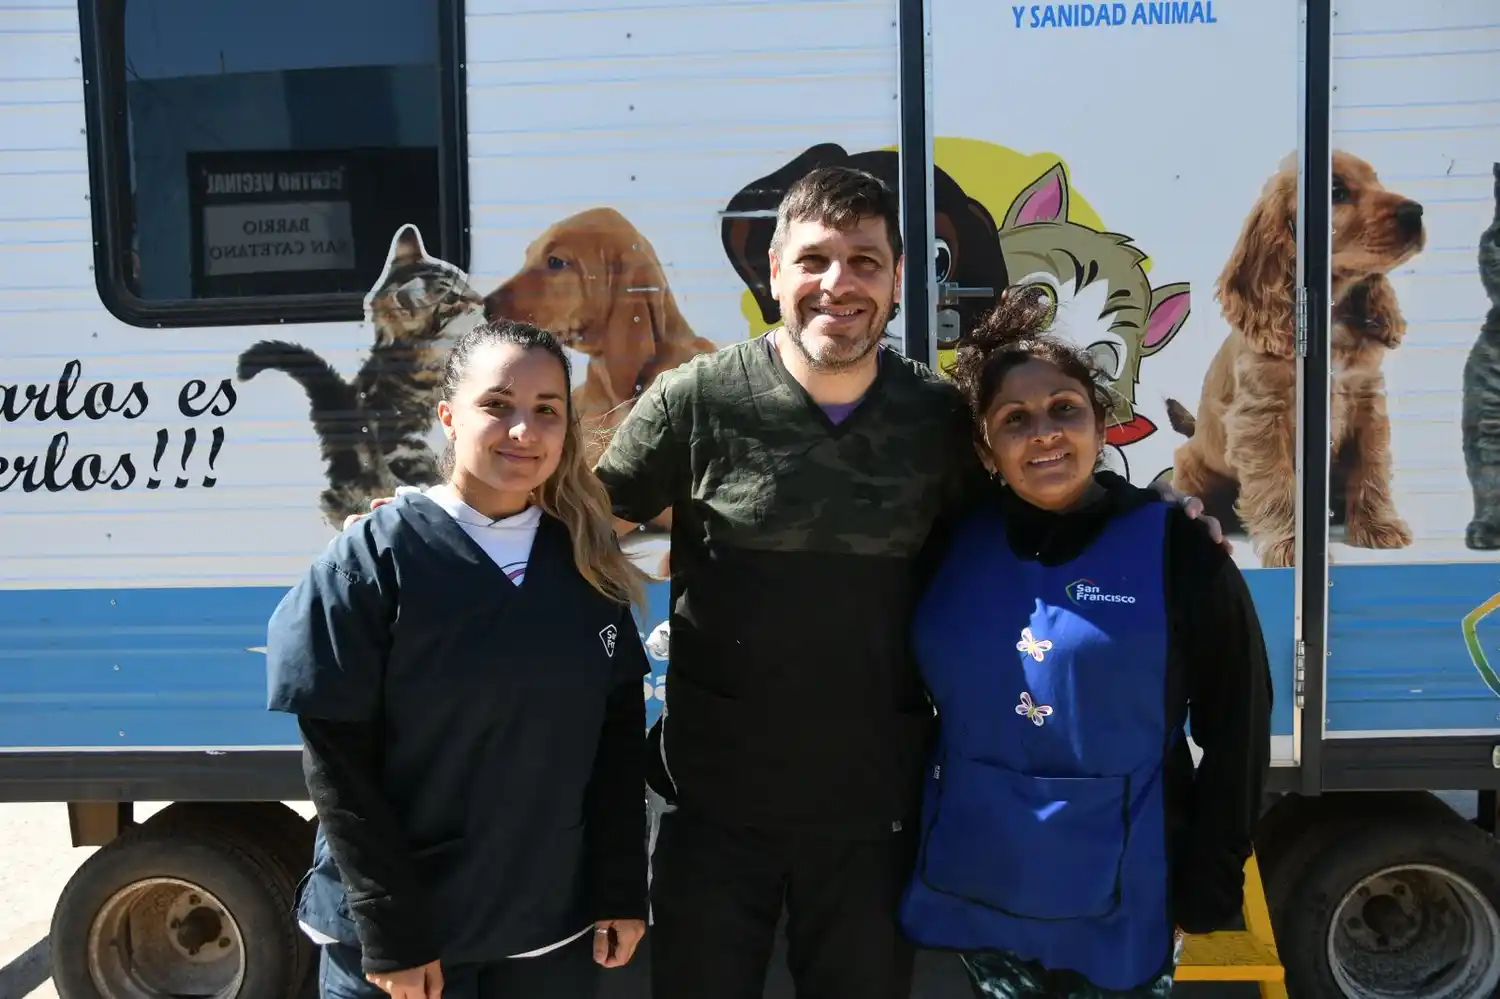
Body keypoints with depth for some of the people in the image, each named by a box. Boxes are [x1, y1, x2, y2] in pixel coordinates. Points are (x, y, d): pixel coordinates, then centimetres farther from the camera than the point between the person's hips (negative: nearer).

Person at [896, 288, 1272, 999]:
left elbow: (1235, 731, -4)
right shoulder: (952, 545, -1)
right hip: (973, 892, 3)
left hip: (1121, 901, -2)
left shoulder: (1175, 550, -9)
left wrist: (1204, 893, -3)